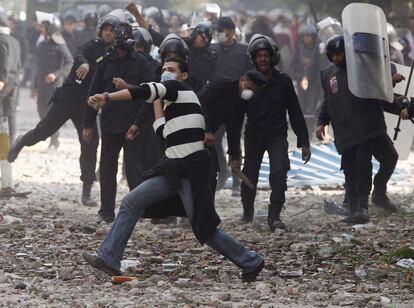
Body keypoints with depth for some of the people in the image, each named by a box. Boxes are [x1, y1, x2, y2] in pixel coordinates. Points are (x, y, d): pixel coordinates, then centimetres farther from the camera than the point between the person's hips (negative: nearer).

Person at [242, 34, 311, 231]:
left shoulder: (283, 82, -3)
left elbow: (295, 113, 2)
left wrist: (304, 143, -1)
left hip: (277, 135, -1)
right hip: (253, 136, 1)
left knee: (279, 173, -21)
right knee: (249, 177, 6)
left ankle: (274, 216, -20)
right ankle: (248, 211, 32)